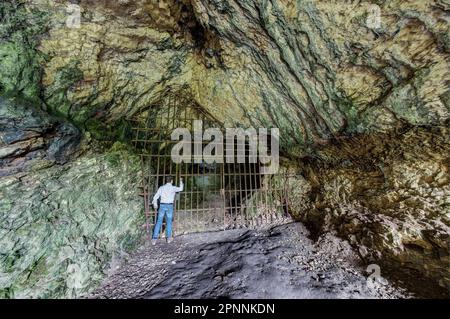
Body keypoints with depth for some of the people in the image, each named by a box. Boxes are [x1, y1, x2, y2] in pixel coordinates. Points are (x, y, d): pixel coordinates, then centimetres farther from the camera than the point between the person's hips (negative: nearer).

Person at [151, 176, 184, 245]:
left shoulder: (161, 188, 3)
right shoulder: (173, 188, -3)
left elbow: (155, 197, 2)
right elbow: (181, 189, 16)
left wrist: (155, 204, 20)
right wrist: (181, 181, 31)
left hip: (162, 205, 2)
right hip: (169, 206, -2)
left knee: (159, 222, 7)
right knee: (169, 222, 11)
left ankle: (154, 239, 5)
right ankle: (169, 238, 20)